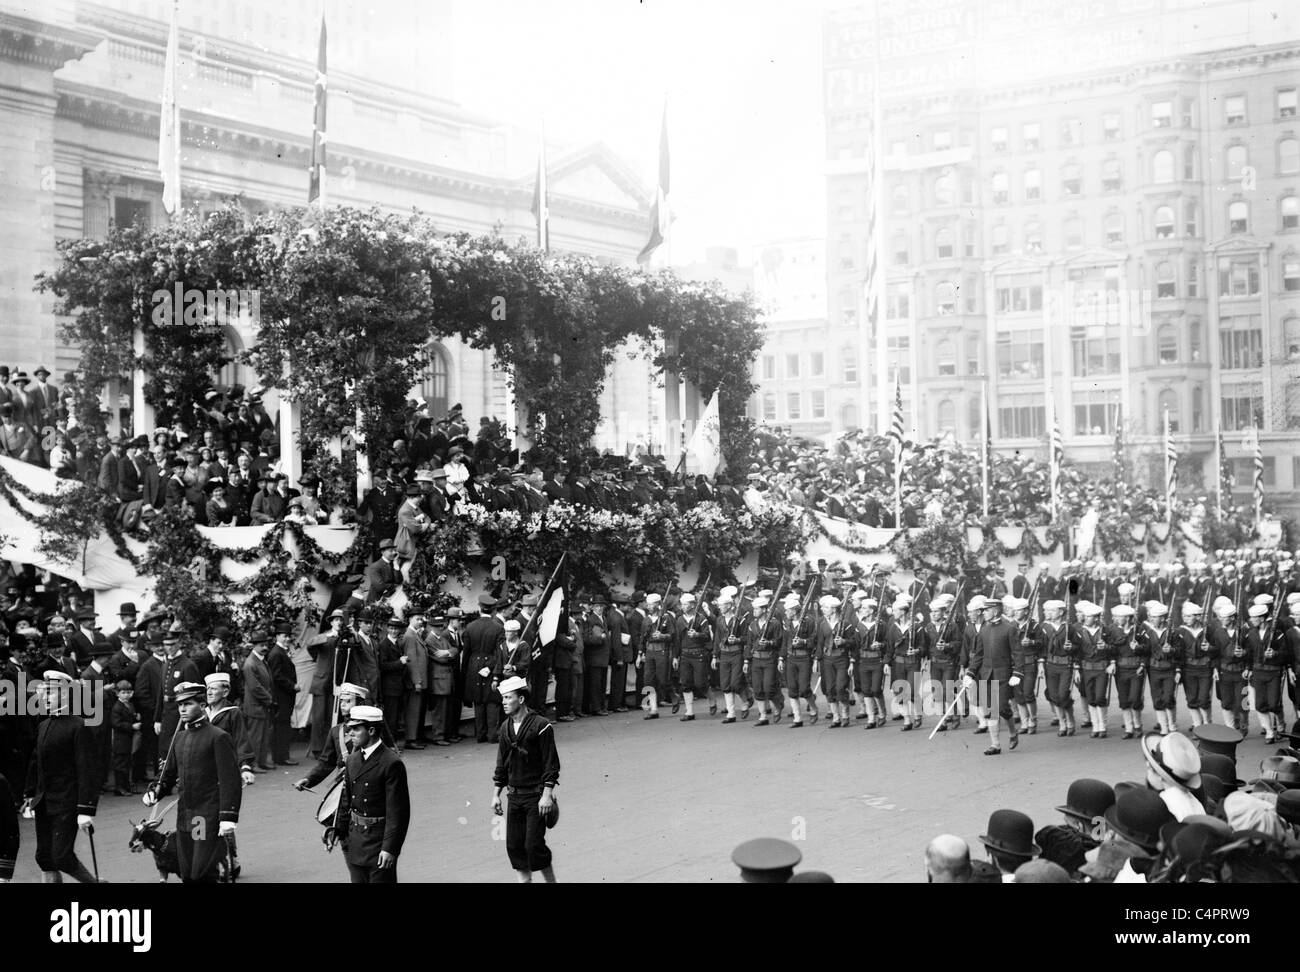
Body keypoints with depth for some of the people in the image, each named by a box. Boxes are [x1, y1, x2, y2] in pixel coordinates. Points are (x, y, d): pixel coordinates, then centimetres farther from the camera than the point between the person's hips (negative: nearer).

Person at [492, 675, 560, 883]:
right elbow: (501, 764, 14)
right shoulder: (506, 727, 6)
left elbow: (551, 764, -13)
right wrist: (496, 794, 12)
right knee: (513, 844, 6)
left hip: (536, 795, -6)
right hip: (514, 796, 6)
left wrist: (547, 795, -17)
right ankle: (524, 880, 21)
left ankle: (550, 880, 10)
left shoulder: (540, 726, -13)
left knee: (534, 844, -8)